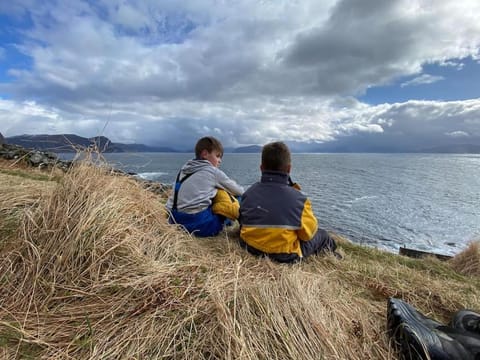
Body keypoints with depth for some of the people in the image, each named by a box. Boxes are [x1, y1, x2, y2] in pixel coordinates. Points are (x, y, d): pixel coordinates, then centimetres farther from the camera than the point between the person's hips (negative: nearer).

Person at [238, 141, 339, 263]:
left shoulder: (248, 194, -9)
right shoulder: (298, 199, -20)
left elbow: (243, 224, 4)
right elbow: (308, 233, -6)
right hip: (285, 256, -4)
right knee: (322, 235, 20)